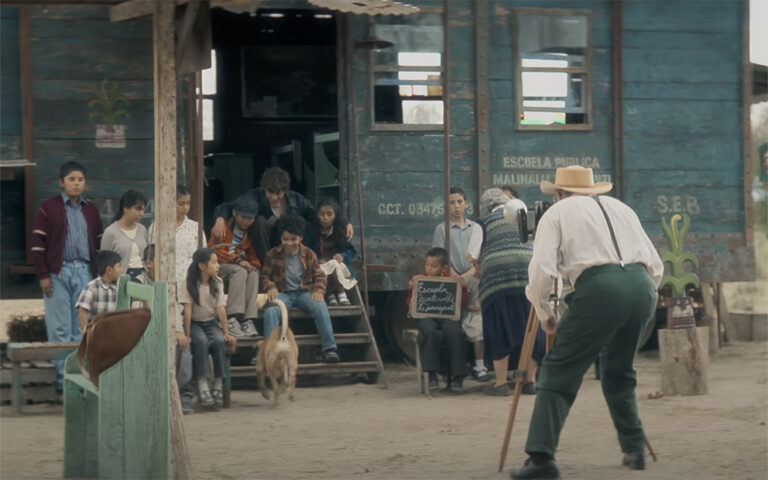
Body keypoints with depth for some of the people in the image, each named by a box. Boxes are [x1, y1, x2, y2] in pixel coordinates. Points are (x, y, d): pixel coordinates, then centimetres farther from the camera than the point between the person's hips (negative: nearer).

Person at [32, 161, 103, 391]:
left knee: (82, 329, 4)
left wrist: (99, 274, 9)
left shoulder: (91, 210, 14)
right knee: (60, 329, -3)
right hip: (58, 273, -4)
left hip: (85, 272, 4)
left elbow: (99, 243, 16)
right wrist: (42, 275, -9)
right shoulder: (49, 208, 1)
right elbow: (38, 243, -3)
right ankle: (63, 379, 1)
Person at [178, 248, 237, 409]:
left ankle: (218, 386, -23)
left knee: (219, 340, -30)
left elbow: (221, 308, -4)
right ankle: (202, 387, -34)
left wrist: (226, 333, -12)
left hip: (211, 322, 3)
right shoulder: (189, 284, -8)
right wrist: (187, 335, -21)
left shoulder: (217, 282, 3)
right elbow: (187, 309, -14)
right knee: (201, 341, -34)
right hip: (195, 323, -3)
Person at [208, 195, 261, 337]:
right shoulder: (223, 228, -3)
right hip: (219, 268, -5)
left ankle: (248, 320, -35)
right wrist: (237, 261, -21)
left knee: (253, 273, -28)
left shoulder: (250, 233, 13)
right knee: (240, 271, -35)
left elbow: (253, 256, 17)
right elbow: (215, 251, -11)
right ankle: (232, 319, -42)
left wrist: (253, 265, -8)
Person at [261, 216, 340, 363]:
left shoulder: (309, 254, 10)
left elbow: (319, 276, 12)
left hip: (304, 292, 1)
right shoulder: (272, 255, 7)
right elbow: (265, 275, 9)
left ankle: (329, 348, -33)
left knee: (321, 306, -31)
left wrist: (318, 290, -9)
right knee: (271, 310, -35)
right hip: (283, 293, -1)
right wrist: (270, 287, -13)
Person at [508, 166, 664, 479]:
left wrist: (544, 313, 15)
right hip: (643, 287, 5)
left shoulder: (557, 213, 15)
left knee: (558, 373, 0)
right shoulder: (620, 208, 30)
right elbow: (656, 266, 25)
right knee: (618, 373, 25)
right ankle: (634, 450, 22)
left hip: (598, 288, -5)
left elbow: (541, 271, 2)